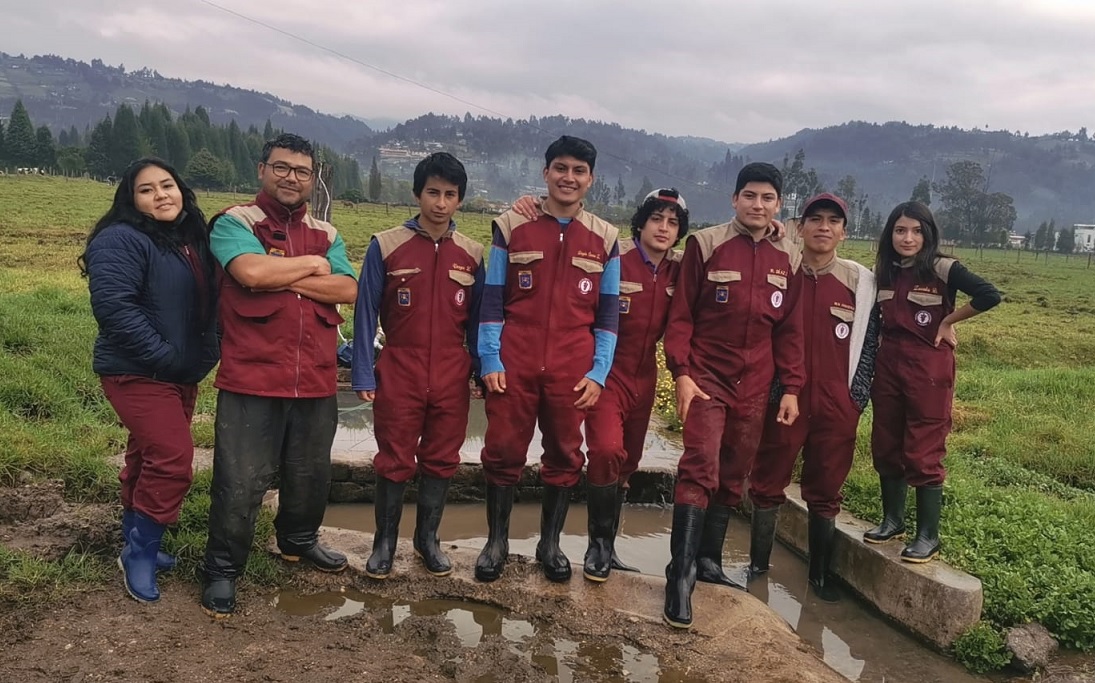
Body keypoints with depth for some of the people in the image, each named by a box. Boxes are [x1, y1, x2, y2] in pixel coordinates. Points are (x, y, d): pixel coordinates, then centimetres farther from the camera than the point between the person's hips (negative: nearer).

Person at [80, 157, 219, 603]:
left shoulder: (192, 239, 10)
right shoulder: (121, 241, -16)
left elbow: (208, 301, 19)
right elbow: (113, 306, -25)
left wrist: (206, 351, 6)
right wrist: (164, 356, -24)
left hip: (182, 373, 8)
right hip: (139, 374, -8)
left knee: (149, 458, 17)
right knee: (173, 461, -13)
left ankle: (138, 544, 30)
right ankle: (139, 553, 4)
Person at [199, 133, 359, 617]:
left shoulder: (325, 233, 13)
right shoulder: (235, 223, -2)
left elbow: (347, 290, -3)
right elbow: (250, 271, -22)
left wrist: (284, 279, -12)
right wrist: (310, 264, -7)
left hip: (315, 381, 5)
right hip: (251, 380, -5)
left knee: (311, 473, 20)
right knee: (240, 482, 1)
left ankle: (299, 540, 44)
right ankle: (221, 572, 19)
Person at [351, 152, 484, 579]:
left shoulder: (471, 254, 4)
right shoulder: (386, 246, -4)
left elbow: (477, 320, 9)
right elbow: (365, 314, -2)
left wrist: (483, 370, 7)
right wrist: (363, 375, -5)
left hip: (452, 379, 2)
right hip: (398, 376, -2)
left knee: (441, 460, 11)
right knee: (395, 461, 7)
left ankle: (427, 538, 27)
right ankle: (385, 541, 23)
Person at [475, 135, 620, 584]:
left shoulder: (604, 239, 6)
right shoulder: (511, 227, 3)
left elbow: (608, 314, 8)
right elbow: (491, 300, 3)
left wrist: (598, 373, 0)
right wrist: (490, 361, -5)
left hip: (573, 371, 1)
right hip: (514, 364, -1)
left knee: (565, 456, 8)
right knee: (503, 451, 3)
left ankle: (550, 543, 24)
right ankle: (496, 541, 20)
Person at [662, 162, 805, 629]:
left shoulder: (788, 259, 7)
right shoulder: (705, 245, -4)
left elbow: (790, 329, 11)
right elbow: (680, 315, -4)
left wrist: (791, 388, 7)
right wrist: (681, 372, -12)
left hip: (754, 385, 4)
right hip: (706, 376, -4)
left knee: (734, 475, 10)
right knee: (700, 466, -15)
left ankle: (709, 560, 24)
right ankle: (680, 573, -10)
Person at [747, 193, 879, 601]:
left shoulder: (861, 282, 4)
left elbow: (868, 342, 7)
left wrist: (857, 396, 1)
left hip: (837, 406, 1)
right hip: (782, 399, 0)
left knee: (825, 493, 9)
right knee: (767, 487, 7)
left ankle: (820, 575, 23)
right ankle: (757, 567, 21)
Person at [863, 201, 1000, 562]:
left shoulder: (943, 269, -10)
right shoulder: (884, 272, 8)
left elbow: (989, 295, -22)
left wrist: (947, 321, -12)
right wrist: (877, 357, 7)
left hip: (928, 369, -6)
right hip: (888, 366, 6)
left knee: (923, 454, -2)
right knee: (885, 447, 12)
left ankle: (928, 536, 9)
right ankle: (892, 519, 28)